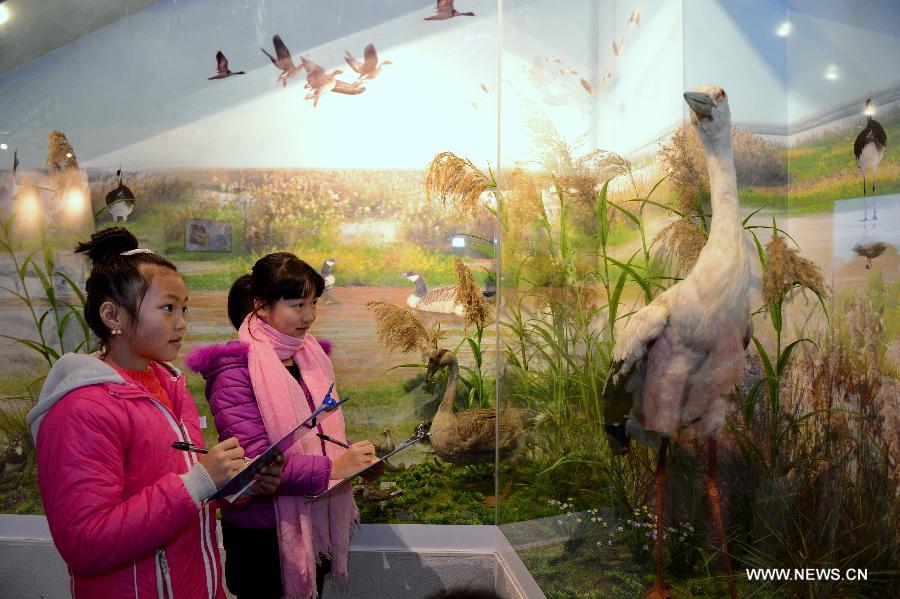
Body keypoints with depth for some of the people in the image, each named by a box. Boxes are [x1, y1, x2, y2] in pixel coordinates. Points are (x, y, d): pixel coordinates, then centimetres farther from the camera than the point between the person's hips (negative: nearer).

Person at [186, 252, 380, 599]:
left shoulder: (311, 355, 7)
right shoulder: (234, 371, -16)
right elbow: (255, 460, -23)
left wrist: (359, 461, -2)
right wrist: (330, 469, -29)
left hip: (316, 525, 7)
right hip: (262, 534, -6)